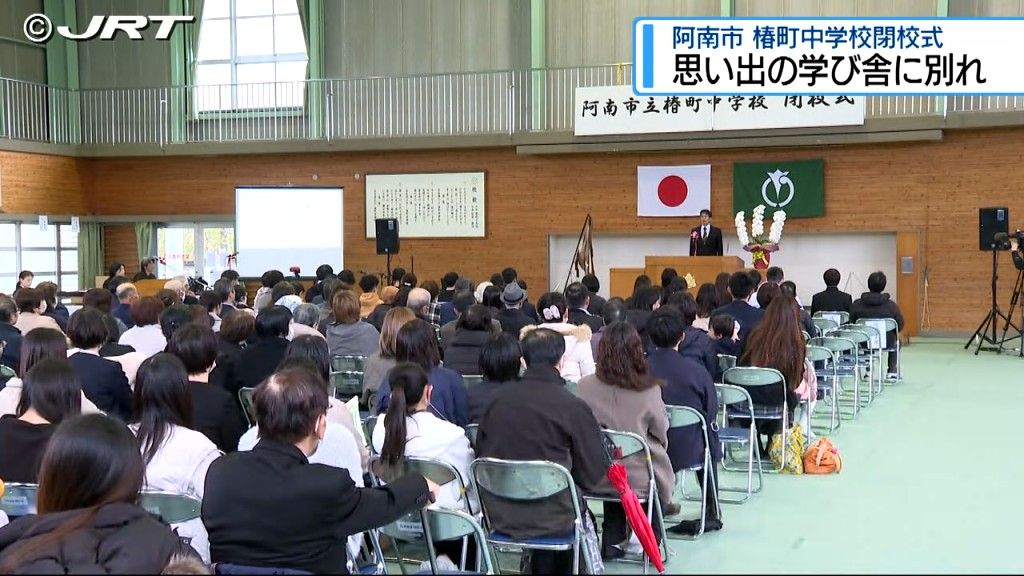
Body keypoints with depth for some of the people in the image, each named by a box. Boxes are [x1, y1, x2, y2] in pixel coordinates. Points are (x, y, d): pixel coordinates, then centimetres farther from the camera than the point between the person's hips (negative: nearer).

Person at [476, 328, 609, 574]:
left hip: (496, 515, 4)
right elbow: (594, 477, -9)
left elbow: (480, 453, 7)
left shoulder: (499, 397, -5)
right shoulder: (573, 407, -15)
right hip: (548, 518, -3)